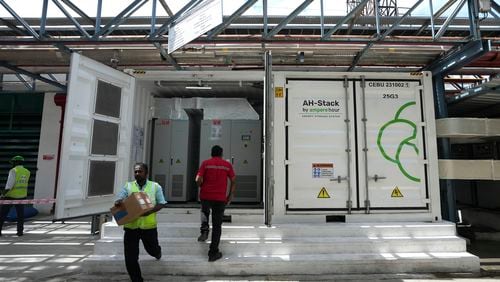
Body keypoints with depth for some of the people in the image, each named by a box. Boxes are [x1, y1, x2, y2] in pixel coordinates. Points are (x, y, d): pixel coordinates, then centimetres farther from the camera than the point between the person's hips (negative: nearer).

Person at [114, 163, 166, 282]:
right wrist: (118, 202, -27)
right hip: (131, 226, 1)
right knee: (130, 258, 5)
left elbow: (161, 204, -3)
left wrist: (150, 211, -20)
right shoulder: (128, 186, 3)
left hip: (149, 226, -1)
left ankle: (157, 251, 59)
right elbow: (120, 199, -2)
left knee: (152, 249, 21)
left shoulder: (155, 186, -3)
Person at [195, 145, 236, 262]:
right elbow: (233, 181, 1)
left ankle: (204, 230, 10)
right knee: (217, 225, 9)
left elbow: (199, 180, -7)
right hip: (220, 198, 0)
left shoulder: (205, 163, -1)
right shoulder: (227, 165, 3)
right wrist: (231, 195, 11)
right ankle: (213, 253, 12)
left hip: (205, 196, 0)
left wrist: (202, 187, 13)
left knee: (205, 211, 33)